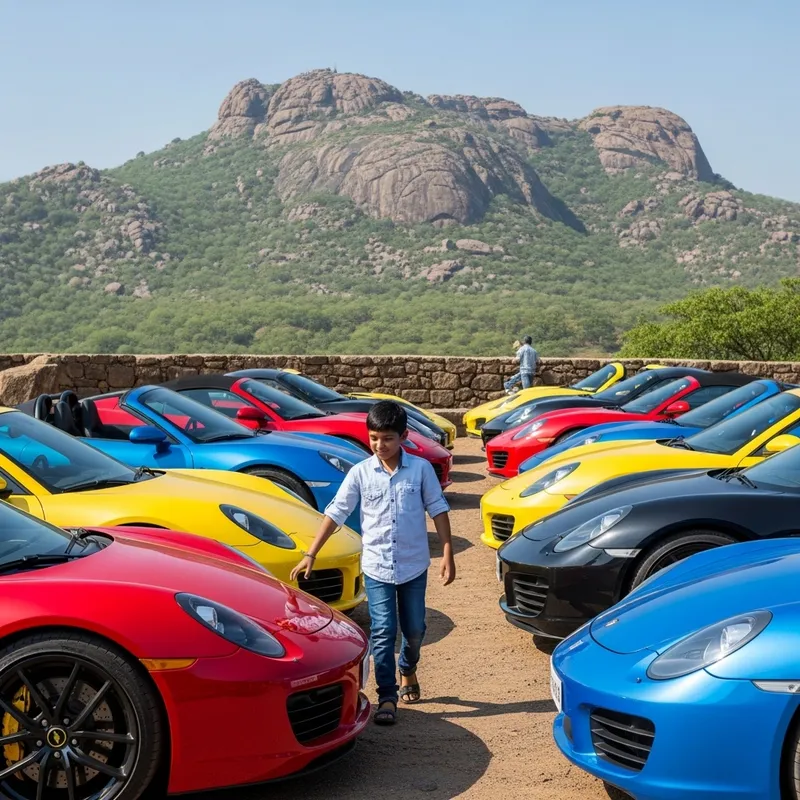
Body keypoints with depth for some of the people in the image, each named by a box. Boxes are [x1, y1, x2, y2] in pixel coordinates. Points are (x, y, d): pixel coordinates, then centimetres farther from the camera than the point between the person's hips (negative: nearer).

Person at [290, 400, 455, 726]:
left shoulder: (421, 469, -5)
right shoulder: (360, 473, -5)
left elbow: (438, 509, 0)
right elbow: (335, 513, -3)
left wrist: (447, 554, -4)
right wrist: (310, 555, -8)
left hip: (414, 565, 1)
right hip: (377, 567, -1)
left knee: (414, 629, 14)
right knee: (383, 632, -6)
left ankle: (407, 671, 43)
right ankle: (387, 698, 2)